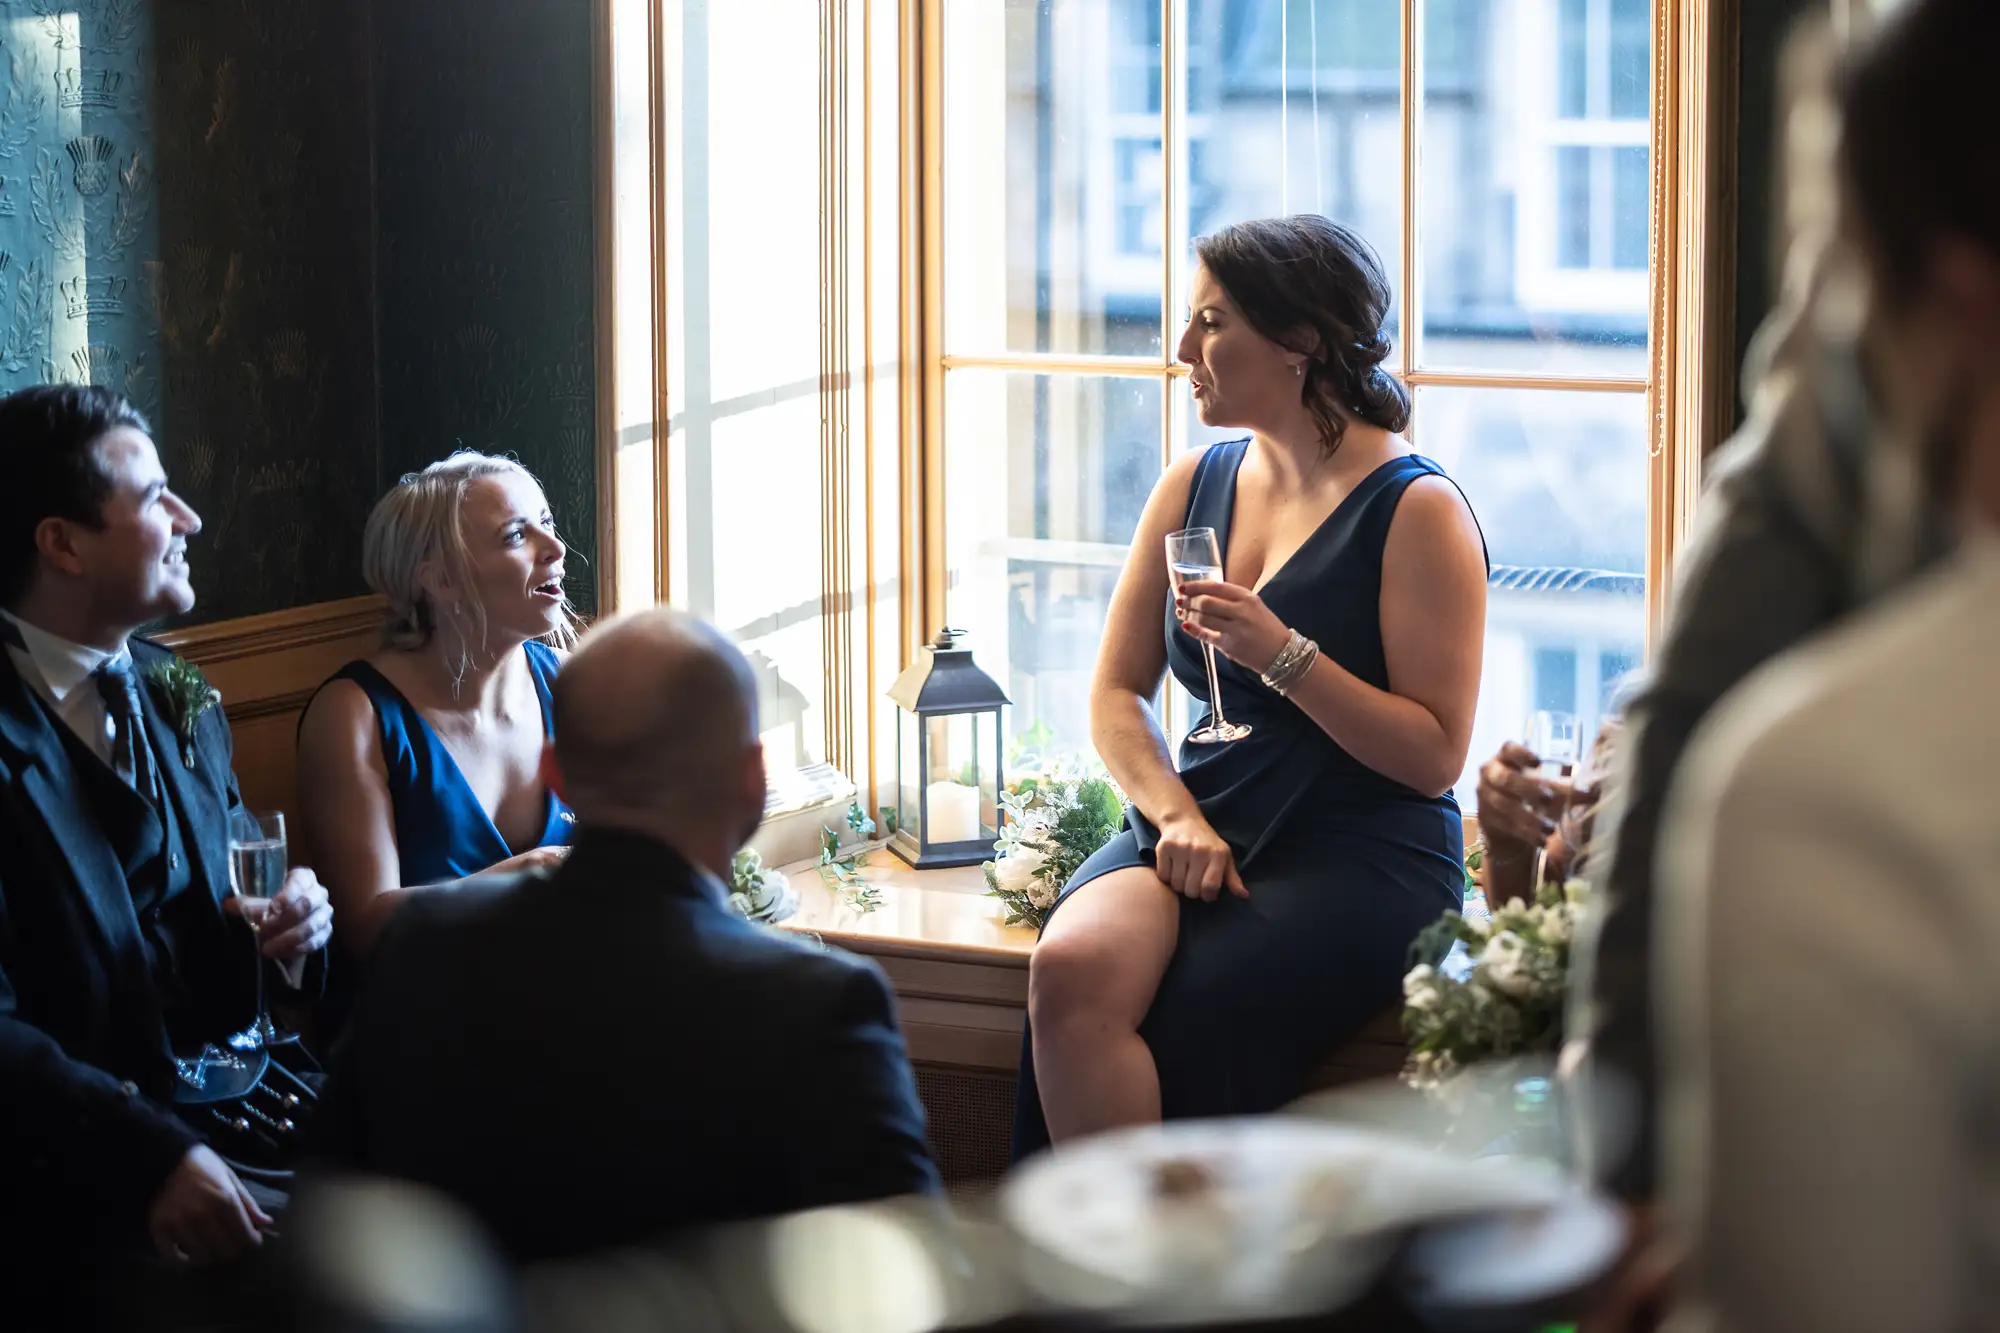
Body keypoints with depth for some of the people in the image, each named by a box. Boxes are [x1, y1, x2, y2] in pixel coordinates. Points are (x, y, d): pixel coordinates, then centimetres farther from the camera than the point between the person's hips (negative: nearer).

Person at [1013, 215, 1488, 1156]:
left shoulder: (1418, 511, -5)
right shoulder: (1194, 485, 14)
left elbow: (1435, 754, -9)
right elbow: (1116, 693, 15)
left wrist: (1283, 654, -19)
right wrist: (1178, 816, -4)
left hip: (1365, 852, -5)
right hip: (1203, 824, 5)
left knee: (1186, 1023, -30)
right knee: (1070, 967, -27)